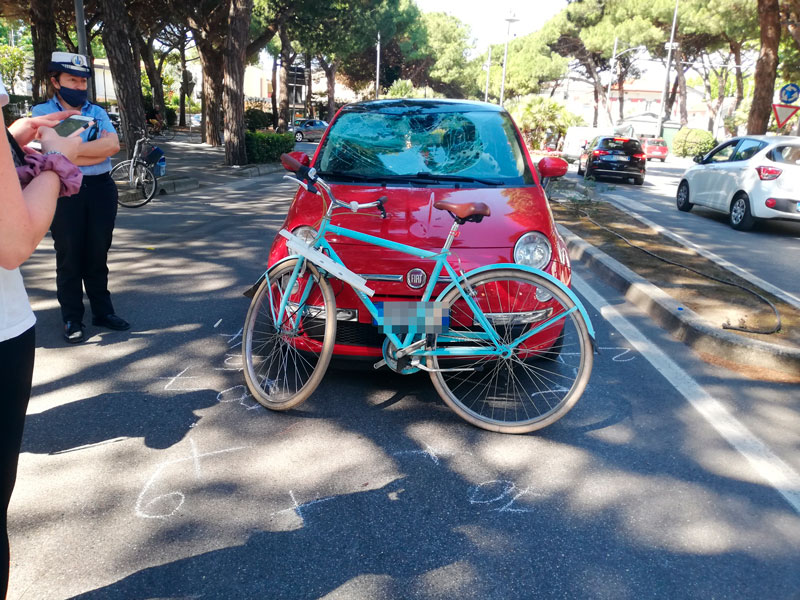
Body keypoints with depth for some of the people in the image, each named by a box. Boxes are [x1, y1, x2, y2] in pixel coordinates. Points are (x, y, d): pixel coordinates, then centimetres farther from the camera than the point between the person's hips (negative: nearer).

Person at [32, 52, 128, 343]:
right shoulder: (42, 112, 1)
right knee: (69, 257, 4)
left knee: (98, 254, 11)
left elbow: (113, 146, -7)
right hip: (64, 191, -3)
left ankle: (103, 311, 22)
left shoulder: (98, 112, 11)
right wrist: (98, 149, -10)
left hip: (101, 188, 3)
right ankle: (72, 319, 13)